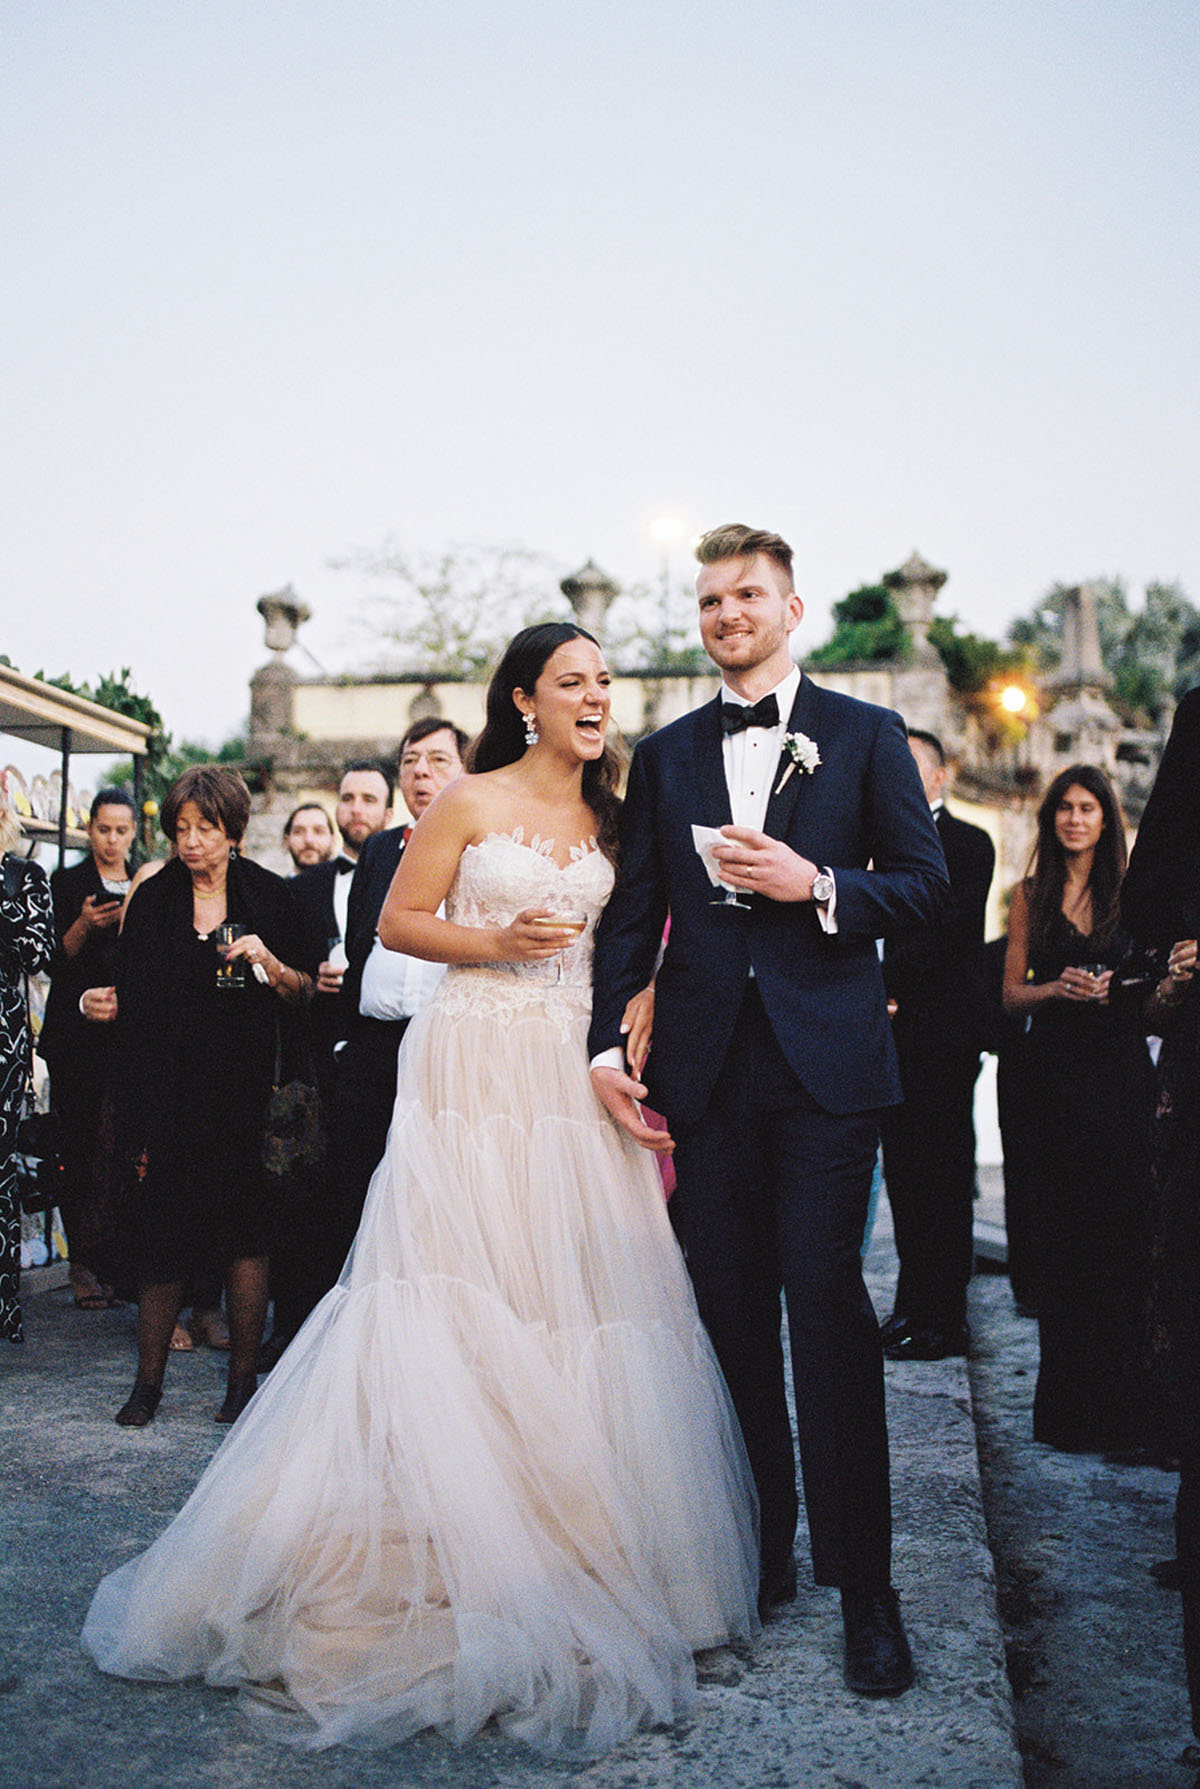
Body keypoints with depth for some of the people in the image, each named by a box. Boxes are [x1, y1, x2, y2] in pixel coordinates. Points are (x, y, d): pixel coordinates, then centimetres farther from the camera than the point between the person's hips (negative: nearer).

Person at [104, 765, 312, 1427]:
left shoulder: (268, 895, 3)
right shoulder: (152, 900, 7)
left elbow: (304, 994, 5)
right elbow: (131, 1002, 11)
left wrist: (269, 963, -14)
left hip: (248, 1092, -1)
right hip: (170, 1093, 1)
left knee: (246, 1234, -1)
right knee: (163, 1233, 2)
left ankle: (243, 1379, 11)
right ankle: (148, 1380, 15)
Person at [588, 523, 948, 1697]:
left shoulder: (867, 737, 8)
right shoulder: (664, 755, 14)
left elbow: (927, 882, 4)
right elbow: (632, 911, 10)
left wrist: (818, 884, -13)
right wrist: (605, 1043, -1)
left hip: (825, 1062, -3)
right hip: (706, 1064, 3)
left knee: (826, 1301, -7)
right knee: (730, 1311, 7)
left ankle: (863, 1586, 4)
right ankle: (762, 1549, 20)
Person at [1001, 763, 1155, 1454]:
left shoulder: (1133, 890, 7)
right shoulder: (1031, 895, 10)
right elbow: (1012, 992, 10)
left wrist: (1115, 986, -13)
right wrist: (1058, 987, -9)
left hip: (1120, 1067, -1)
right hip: (1054, 1069, 1)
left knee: (1121, 1226, -4)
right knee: (1062, 1228, 1)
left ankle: (1122, 1396, 9)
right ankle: (1071, 1398, 10)